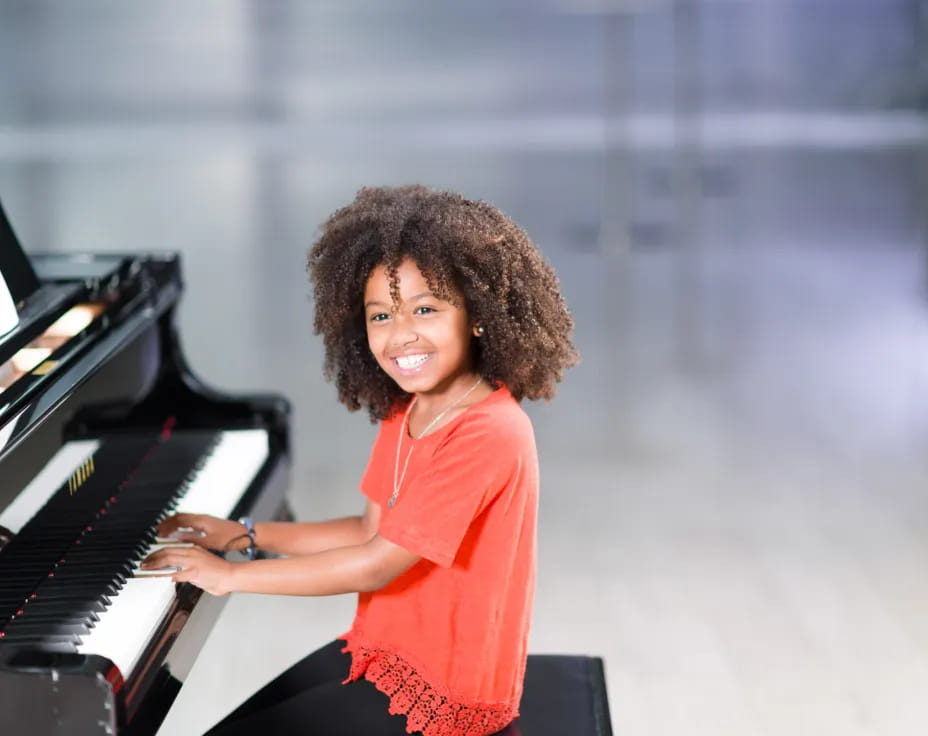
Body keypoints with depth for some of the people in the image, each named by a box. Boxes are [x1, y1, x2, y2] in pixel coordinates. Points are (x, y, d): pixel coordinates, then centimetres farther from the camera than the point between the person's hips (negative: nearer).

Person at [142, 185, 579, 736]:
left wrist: (232, 575, -15)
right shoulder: (406, 414, 4)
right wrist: (242, 535, 8)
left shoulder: (486, 433, -26)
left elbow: (376, 565, -24)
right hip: (384, 649, 9)